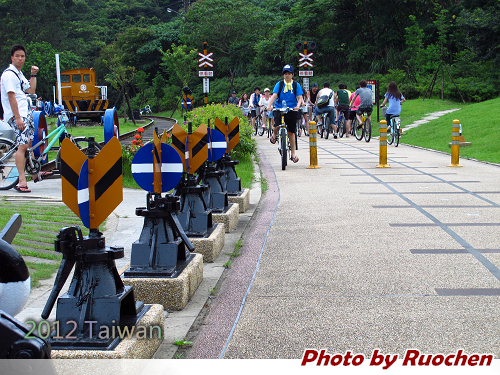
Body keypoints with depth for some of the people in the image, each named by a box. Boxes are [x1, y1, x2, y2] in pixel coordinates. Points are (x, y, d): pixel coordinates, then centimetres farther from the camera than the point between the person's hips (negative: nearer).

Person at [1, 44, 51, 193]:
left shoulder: (19, 74, 18)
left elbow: (31, 90, 19)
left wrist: (33, 75, 10)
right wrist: (18, 118, -22)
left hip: (26, 113, 10)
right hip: (16, 115, -9)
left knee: (29, 143, 16)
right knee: (23, 145, -17)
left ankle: (35, 174, 28)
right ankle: (22, 181, -20)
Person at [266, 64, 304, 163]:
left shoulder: (296, 85, 6)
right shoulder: (279, 84, 5)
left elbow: (300, 97, 0)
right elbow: (274, 96, -4)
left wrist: (298, 106, -21)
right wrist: (269, 105, -21)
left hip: (291, 110, 1)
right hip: (279, 109, -1)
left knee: (291, 132, 6)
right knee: (277, 126, -26)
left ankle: (293, 153, 18)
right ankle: (274, 134, 13)